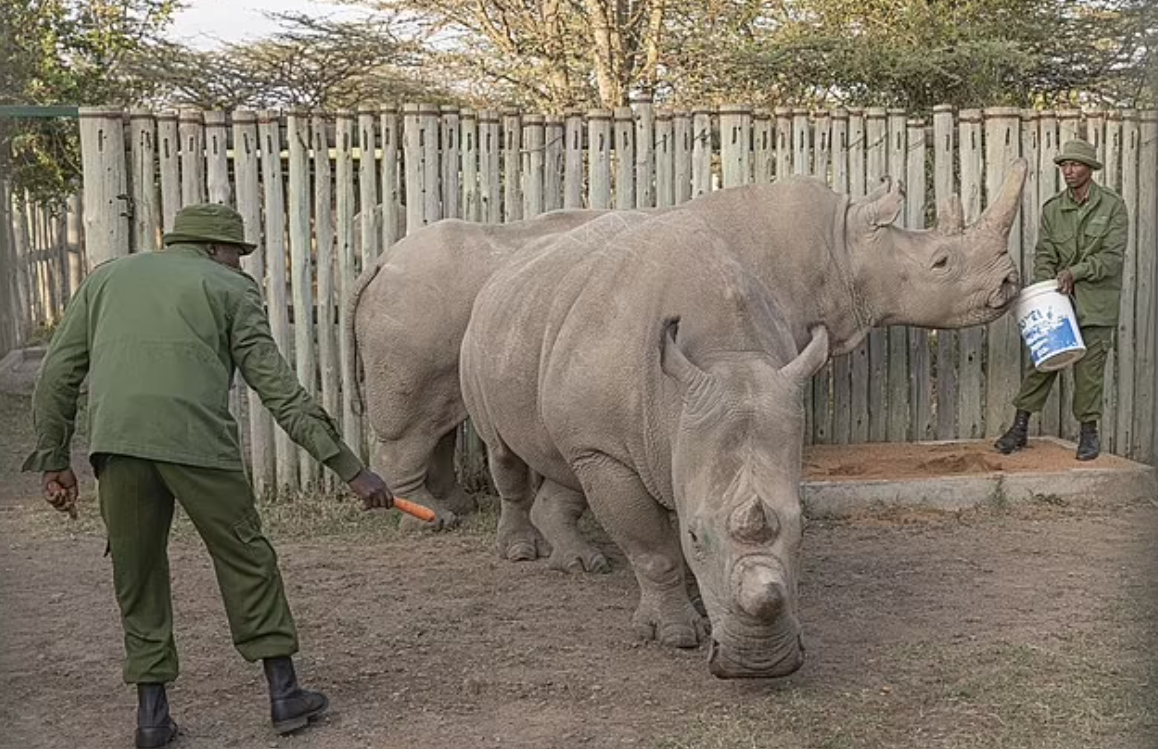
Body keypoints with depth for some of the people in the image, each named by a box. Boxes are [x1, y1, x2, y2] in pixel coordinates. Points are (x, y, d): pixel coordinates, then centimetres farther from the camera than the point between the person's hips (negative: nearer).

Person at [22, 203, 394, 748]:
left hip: (114, 441, 3)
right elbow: (278, 387, 6)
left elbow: (57, 373, 20)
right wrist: (348, 466, 6)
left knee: (137, 574, 16)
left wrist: (53, 459, 25)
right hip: (196, 439, -3)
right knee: (246, 560, 12)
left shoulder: (107, 277, 25)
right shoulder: (230, 288, 14)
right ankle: (284, 693, 19)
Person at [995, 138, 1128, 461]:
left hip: (1096, 302, -2)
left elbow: (1112, 256, -8)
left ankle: (1089, 431, 12)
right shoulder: (1052, 208, 7)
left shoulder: (1112, 205, -2)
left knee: (1089, 367, -1)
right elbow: (1044, 255, 4)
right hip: (1058, 300, 3)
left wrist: (1074, 272, -18)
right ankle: (1020, 426, 9)